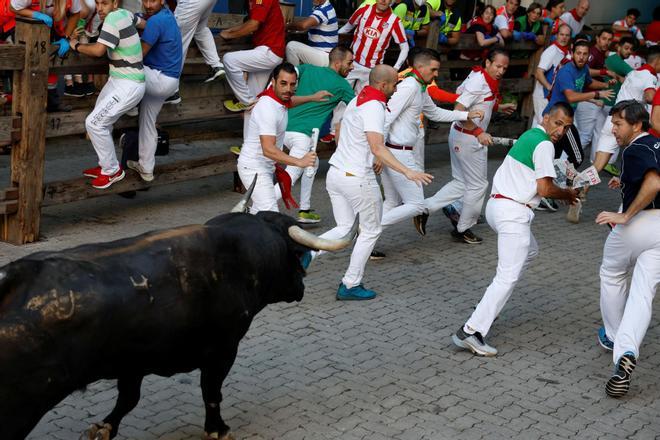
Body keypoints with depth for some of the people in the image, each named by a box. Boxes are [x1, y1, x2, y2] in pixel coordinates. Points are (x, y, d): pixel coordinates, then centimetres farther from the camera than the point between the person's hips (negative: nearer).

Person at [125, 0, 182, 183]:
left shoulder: (156, 21, -22)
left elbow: (139, 55, -19)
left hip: (161, 79, -10)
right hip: (165, 80, 10)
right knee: (148, 123, 16)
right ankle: (146, 169, 24)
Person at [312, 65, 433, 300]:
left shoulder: (356, 100, 11)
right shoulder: (374, 107, -17)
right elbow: (378, 149, -27)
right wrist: (408, 172, -31)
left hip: (335, 173, 8)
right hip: (358, 179, -8)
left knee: (343, 229, 17)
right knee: (371, 230, 9)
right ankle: (350, 285, 12)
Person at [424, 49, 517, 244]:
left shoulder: (486, 80, 8)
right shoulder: (478, 82, -22)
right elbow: (458, 111, -29)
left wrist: (497, 107, 20)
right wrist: (478, 132, -34)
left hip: (460, 135, 10)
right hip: (468, 138, -10)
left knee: (461, 183, 19)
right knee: (478, 185, 4)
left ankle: (424, 207, 14)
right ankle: (463, 229, 17)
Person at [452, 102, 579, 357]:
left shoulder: (530, 136, 19)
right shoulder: (544, 144, -11)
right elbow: (545, 189, -13)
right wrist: (568, 195, 5)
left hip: (497, 204, 10)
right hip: (512, 212, -10)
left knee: (529, 252, 31)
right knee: (508, 276, -13)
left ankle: (489, 308, 26)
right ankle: (471, 331, -23)